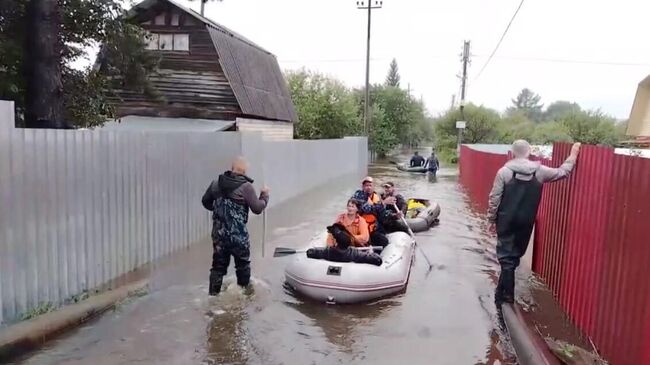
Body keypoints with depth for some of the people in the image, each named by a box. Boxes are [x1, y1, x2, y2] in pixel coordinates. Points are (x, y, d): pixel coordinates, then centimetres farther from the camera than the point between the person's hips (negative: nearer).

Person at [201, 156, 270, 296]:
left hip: (218, 233, 5)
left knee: (218, 264, 14)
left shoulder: (216, 183, 4)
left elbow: (205, 201, 15)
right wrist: (265, 195, 6)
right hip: (238, 235, -5)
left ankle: (213, 293, 16)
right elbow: (257, 208, -11)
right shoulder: (246, 186, -14)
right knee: (243, 265, 15)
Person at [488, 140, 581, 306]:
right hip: (526, 221, 3)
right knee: (515, 254, 15)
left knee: (506, 256, 3)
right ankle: (503, 290, 22)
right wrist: (573, 155, 27)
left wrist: (492, 219, 1)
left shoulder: (504, 171, -9)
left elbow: (494, 198, -9)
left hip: (506, 220, -3)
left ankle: (506, 294, 4)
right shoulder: (539, 171, -2)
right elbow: (562, 172, 13)